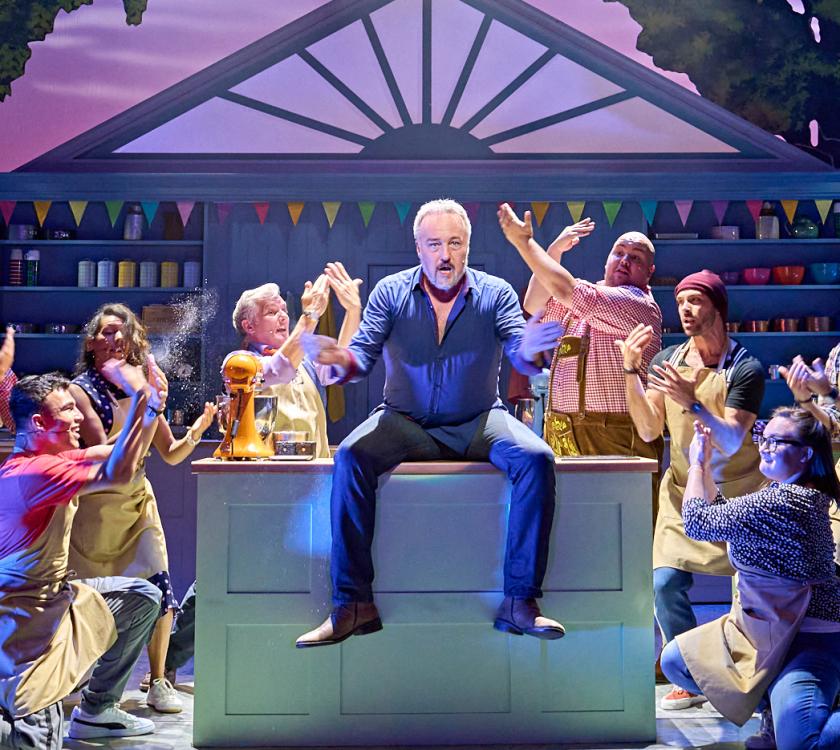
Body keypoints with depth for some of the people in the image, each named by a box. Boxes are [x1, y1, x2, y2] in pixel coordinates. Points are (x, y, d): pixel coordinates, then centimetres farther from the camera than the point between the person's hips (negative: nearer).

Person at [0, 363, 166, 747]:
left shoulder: (53, 456, 5)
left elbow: (122, 454, 11)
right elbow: (117, 472, -34)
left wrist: (152, 405, -3)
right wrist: (139, 396, -31)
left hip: (54, 594, 10)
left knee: (143, 597, 16)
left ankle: (96, 711, 22)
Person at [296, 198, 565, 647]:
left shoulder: (496, 293, -1)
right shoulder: (390, 292, 0)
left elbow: (521, 359, -13)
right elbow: (365, 353, -9)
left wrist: (527, 352, -39)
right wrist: (342, 359, -34)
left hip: (478, 421, 0)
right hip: (406, 421, 0)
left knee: (536, 459, -27)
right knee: (350, 457, -29)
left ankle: (520, 601, -18)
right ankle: (352, 605, -22)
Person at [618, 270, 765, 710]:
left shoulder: (745, 368, -12)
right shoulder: (668, 360, 2)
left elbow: (730, 442, -20)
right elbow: (649, 431, -5)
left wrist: (691, 403, -34)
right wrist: (630, 371, -14)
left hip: (738, 493, -3)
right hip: (683, 492, 3)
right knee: (666, 583, -8)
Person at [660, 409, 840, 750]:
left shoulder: (784, 502, -24)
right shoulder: (789, 492, 8)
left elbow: (697, 522, -17)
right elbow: (724, 513, 19)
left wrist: (697, 465, -3)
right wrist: (705, 466, 11)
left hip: (809, 636, -11)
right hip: (763, 626, 11)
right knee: (674, 660, 8)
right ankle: (776, 708, 13)